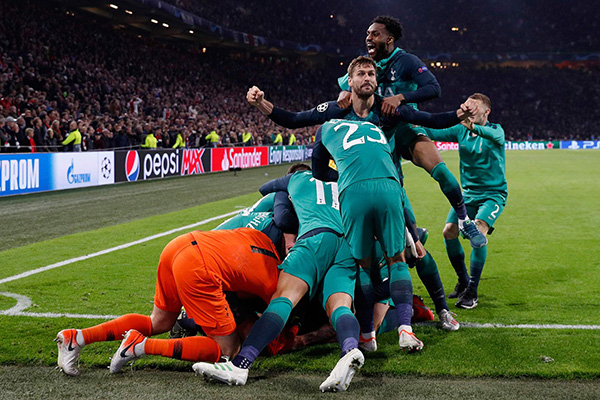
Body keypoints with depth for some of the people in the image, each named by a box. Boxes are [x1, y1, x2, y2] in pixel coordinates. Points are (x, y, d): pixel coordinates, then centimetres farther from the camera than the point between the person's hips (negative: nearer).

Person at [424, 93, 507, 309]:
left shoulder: (496, 130, -8)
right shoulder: (461, 130, 5)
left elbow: (494, 135, -33)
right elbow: (435, 133, -5)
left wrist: (472, 126, -53)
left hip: (493, 194, -5)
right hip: (468, 193, 5)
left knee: (478, 232, -24)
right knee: (449, 232, -9)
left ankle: (472, 292, -14)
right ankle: (463, 281, 14)